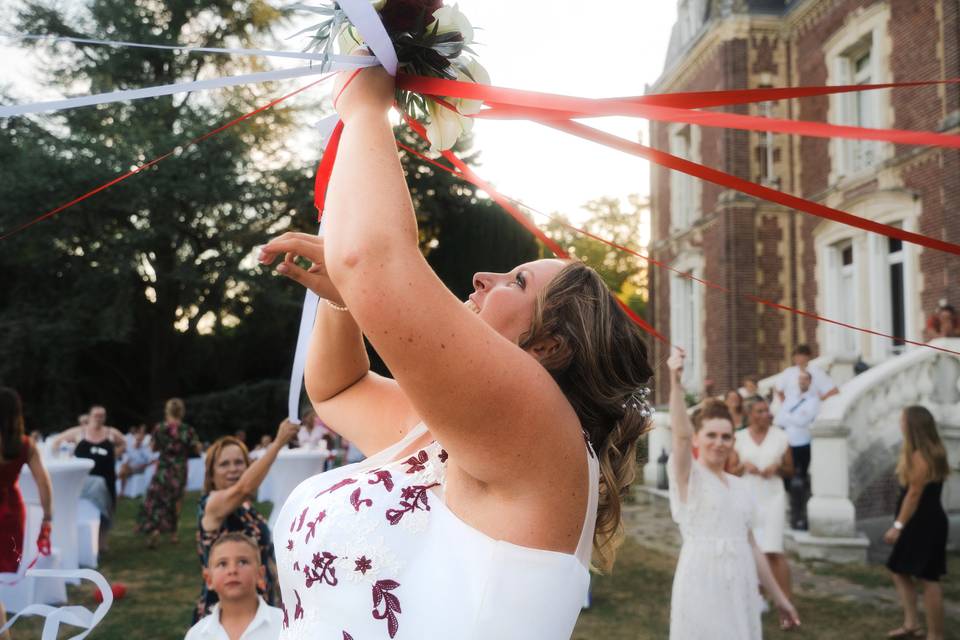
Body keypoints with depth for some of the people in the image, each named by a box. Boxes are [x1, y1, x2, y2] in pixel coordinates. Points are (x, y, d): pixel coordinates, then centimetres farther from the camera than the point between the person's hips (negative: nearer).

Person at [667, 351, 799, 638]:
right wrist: (675, 383, -35)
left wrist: (779, 597, 17)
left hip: (740, 587, 6)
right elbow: (681, 434, -22)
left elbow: (750, 545, 17)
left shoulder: (740, 487, 14)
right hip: (702, 585, -6)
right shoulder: (688, 476, -3)